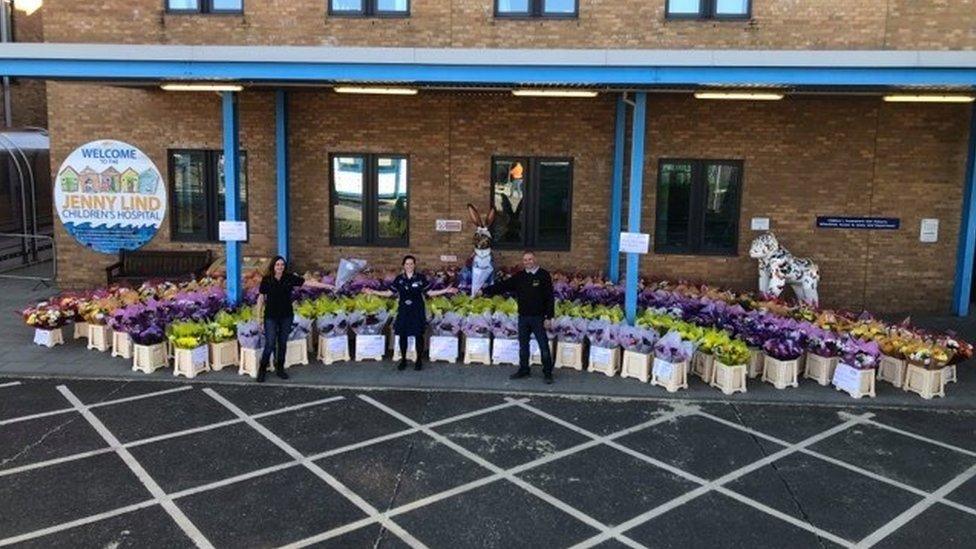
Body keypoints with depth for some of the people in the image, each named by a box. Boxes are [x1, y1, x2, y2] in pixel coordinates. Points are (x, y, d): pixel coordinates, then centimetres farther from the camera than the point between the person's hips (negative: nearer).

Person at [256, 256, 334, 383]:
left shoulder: (290, 278, -2)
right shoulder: (266, 279, -5)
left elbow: (308, 282, -4)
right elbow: (261, 297, 1)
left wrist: (326, 286, -9)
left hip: (286, 316, 2)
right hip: (271, 316, -2)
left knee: (283, 343, 10)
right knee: (270, 344, -4)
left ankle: (280, 368, 23)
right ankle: (262, 369, 12)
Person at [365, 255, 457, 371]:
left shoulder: (421, 278, -1)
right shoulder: (399, 279, 3)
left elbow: (430, 292, 1)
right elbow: (389, 293, 6)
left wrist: (446, 291, -8)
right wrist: (373, 292, -1)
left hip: (417, 310, -1)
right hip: (403, 310, 1)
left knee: (418, 335, 1)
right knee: (403, 335, 3)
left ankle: (418, 360, 15)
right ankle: (403, 360, 17)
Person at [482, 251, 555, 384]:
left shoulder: (543, 275, -6)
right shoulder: (519, 276, 7)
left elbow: (550, 297, -8)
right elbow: (503, 286, 6)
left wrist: (549, 317, -12)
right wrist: (485, 291, -3)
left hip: (538, 317, -5)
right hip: (523, 317, 5)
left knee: (544, 346, -1)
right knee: (523, 346, 13)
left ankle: (547, 373, 8)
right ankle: (524, 370, 26)